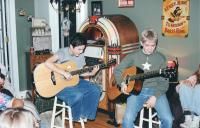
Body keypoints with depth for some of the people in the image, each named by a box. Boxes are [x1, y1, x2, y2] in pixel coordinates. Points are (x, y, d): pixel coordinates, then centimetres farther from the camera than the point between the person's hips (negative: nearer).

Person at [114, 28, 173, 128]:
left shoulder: (161, 58, 5)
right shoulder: (133, 56, 6)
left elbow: (164, 81, 3)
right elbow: (117, 70, 11)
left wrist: (155, 96, -12)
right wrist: (122, 83, -8)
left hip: (155, 91, 1)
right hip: (136, 91, 0)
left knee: (168, 119, -20)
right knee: (128, 119, -26)